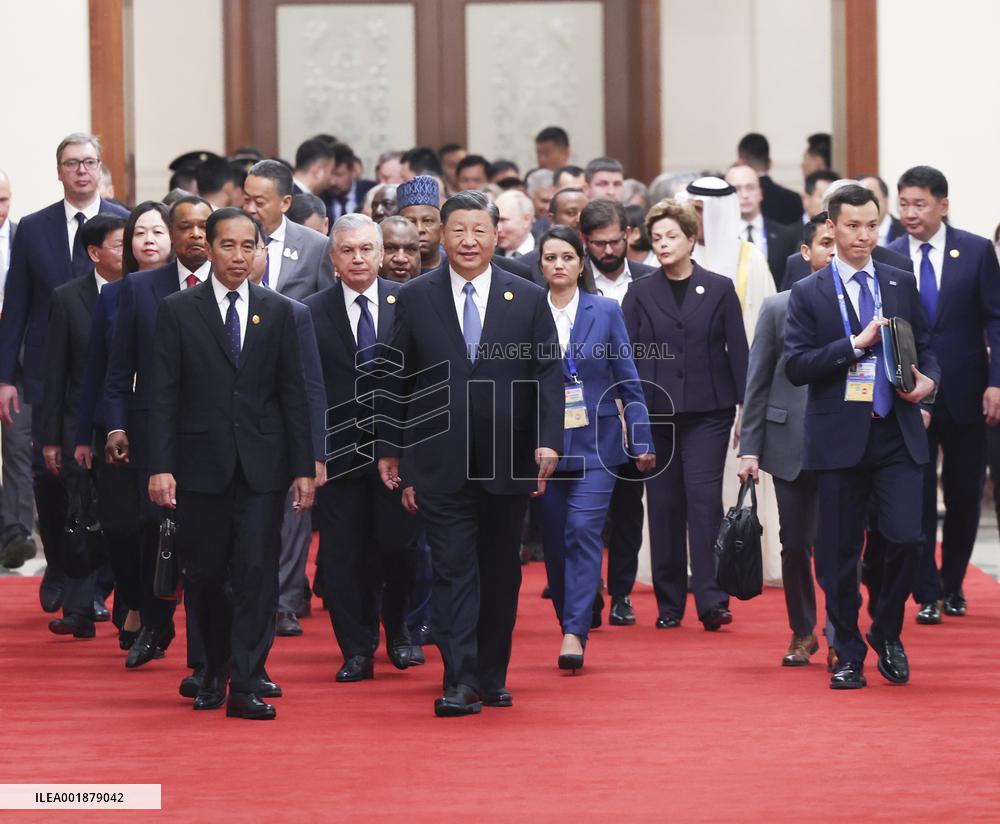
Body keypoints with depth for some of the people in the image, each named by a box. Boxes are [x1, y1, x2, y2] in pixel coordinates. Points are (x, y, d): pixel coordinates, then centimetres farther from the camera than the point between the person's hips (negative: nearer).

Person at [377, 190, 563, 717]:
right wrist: (389, 449, 6)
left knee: (501, 573, 10)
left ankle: (492, 677, 21)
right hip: (440, 461, -1)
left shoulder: (528, 299, 4)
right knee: (453, 570, -6)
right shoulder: (415, 298, 3)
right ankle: (460, 682, -9)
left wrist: (548, 440, -9)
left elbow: (547, 374, 2)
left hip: (508, 460, 1)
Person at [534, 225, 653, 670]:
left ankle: (575, 632, -18)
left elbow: (628, 381, 4)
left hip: (596, 442, -2)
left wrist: (642, 442, 0)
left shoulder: (606, 311, 2)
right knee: (554, 541, 5)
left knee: (583, 530, -14)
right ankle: (570, 624, 19)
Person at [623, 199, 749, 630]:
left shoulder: (719, 289, 4)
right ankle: (669, 602, 10)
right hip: (656, 413, 2)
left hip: (707, 412, -2)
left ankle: (711, 601, -11)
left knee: (704, 499, -10)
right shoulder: (640, 292, 6)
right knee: (664, 506, 4)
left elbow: (738, 351, 4)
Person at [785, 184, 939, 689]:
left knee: (906, 538, -10)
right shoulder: (808, 295, 2)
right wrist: (856, 345, -15)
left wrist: (929, 379, -5)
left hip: (898, 435, 2)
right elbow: (796, 367, -7)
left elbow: (924, 347, 17)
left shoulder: (901, 285, 12)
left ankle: (887, 633, 14)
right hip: (840, 438, -2)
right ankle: (848, 655, 15)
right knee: (840, 553, 2)